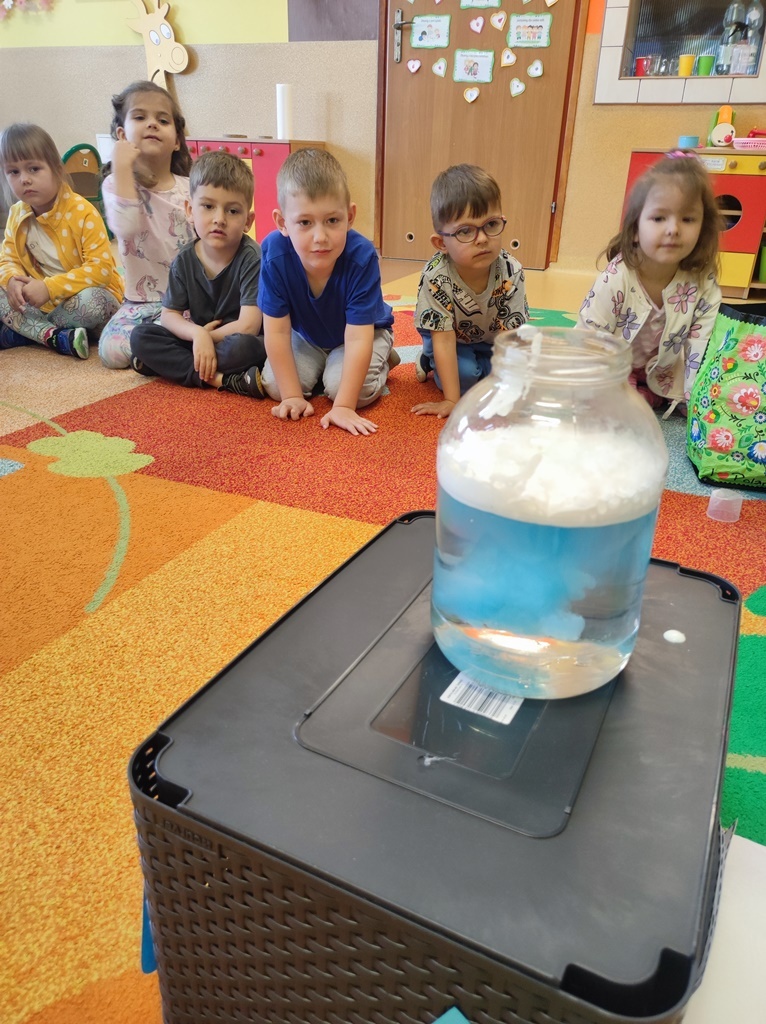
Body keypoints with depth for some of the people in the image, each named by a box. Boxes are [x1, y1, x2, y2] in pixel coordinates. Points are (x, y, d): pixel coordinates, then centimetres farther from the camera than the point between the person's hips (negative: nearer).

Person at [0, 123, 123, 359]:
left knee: (90, 302, -37)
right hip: (43, 302, 6)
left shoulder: (82, 212, -17)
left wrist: (49, 287, -28)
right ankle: (54, 336, -25)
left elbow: (101, 268, -24)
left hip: (87, 295, -5)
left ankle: (22, 331, -15)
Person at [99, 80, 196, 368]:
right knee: (112, 350, -22)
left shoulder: (190, 188, 6)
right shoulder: (117, 183, -3)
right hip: (142, 301, -1)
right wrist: (122, 167, -24)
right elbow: (126, 227, -27)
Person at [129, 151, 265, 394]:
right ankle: (223, 380, -23)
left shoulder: (252, 259, -16)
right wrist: (197, 333, -23)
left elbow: (248, 326, -22)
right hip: (197, 340, 6)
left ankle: (173, 365, -17)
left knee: (243, 346, -39)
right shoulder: (184, 261, -1)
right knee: (140, 336, -12)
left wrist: (207, 336, -11)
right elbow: (168, 315, -1)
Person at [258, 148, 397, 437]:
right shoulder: (274, 252, -30)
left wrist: (344, 407, -40)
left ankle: (382, 361, 5)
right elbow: (277, 331, -24)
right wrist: (293, 396, -25)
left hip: (362, 332, -3)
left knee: (341, 386, -28)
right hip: (306, 336, 3)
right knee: (274, 385, -16)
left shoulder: (361, 256, -36)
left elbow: (357, 337, -36)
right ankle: (319, 369, 15)